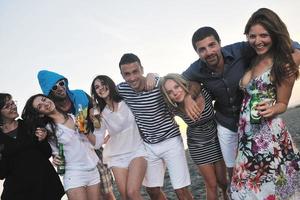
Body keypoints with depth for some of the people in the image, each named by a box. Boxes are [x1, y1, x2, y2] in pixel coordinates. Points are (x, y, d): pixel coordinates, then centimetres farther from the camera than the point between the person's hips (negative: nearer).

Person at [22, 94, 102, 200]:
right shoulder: (49, 130, -4)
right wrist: (56, 159, -14)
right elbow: (56, 154, 6)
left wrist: (86, 130, -7)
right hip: (74, 174, -4)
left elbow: (93, 142, 10)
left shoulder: (74, 117, 6)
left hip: (93, 170, 4)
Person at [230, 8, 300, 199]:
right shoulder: (253, 59, 10)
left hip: (268, 133, -7)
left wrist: (271, 109, -25)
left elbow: (282, 104, -4)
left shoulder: (283, 64, -10)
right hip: (247, 133, 7)